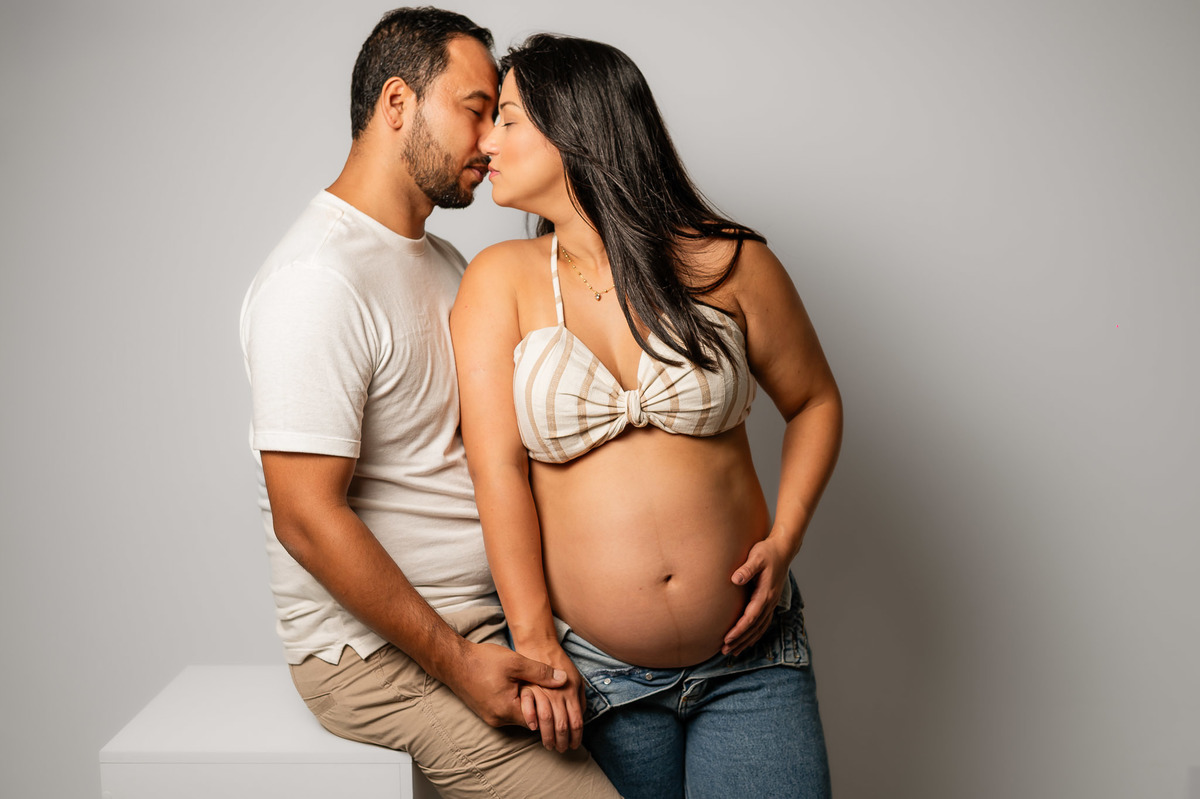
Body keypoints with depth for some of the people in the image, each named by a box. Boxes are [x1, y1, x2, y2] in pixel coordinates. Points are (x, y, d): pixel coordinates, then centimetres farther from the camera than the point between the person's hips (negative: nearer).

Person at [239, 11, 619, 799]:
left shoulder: (444, 263, 13)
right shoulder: (317, 281, -18)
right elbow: (306, 519, -22)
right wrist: (456, 662, -20)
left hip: (490, 621, 9)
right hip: (378, 651, -8)